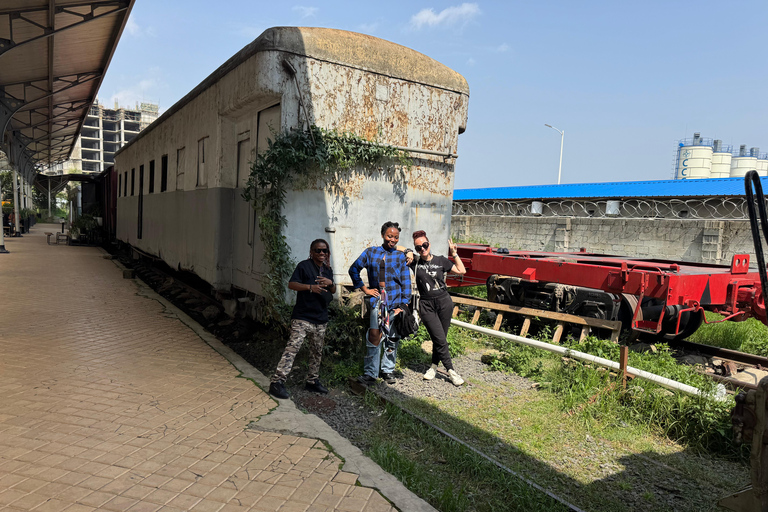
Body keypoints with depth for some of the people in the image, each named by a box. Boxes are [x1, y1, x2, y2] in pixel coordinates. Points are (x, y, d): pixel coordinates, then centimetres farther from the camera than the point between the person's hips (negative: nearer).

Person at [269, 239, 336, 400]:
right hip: (302, 318, -7)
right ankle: (277, 382, -14)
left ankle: (312, 381, 28)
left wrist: (330, 283, -2)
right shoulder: (304, 266, -5)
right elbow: (291, 284, -11)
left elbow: (333, 291, 21)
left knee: (317, 352, 14)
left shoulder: (328, 270, 16)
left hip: (321, 319, 7)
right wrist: (310, 287, -24)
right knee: (292, 348, -15)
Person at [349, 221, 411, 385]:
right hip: (376, 300, -1)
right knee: (374, 335, -10)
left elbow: (406, 281, 7)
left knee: (392, 338, 8)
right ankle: (370, 373, -2)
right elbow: (354, 269, 14)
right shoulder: (371, 252, 8)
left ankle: (388, 370, 24)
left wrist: (403, 304, 1)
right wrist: (364, 289, 8)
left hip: (395, 301, 1)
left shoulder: (400, 256, 9)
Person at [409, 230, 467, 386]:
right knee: (440, 339, -7)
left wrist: (454, 253, 4)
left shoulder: (440, 260, 5)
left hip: (444, 302, 2)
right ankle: (451, 371, 5)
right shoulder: (414, 262, 0)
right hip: (426, 305, -2)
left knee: (440, 338, 6)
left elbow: (461, 271, 9)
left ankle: (434, 366, 25)